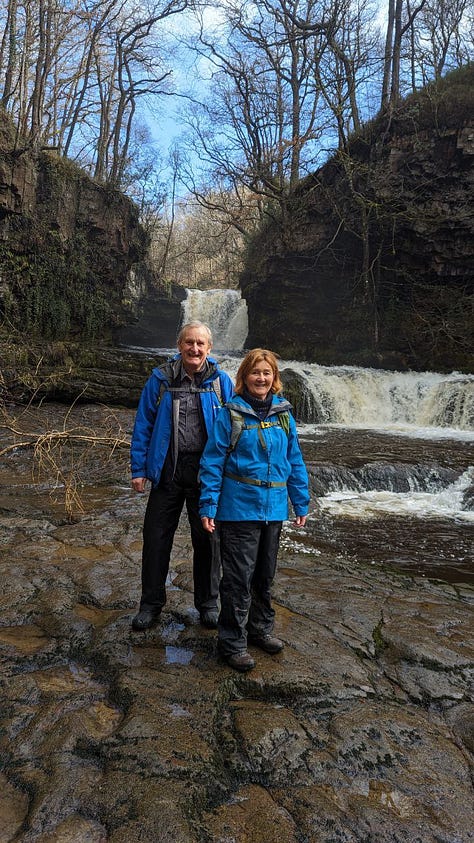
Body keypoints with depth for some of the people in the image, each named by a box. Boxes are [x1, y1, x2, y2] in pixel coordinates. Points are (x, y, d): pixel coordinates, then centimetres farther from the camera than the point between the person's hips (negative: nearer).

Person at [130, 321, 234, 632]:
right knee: (156, 538, 8)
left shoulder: (221, 382, 1)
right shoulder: (160, 379, 0)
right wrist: (139, 469, -2)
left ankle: (208, 603, 29)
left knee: (206, 539, 11)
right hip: (168, 469, 1)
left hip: (206, 471, 0)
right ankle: (151, 604, 26)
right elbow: (143, 425, 3)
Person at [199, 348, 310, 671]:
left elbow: (295, 460, 10)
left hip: (274, 508, 5)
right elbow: (213, 461, -8)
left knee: (265, 574, 18)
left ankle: (261, 629, 36)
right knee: (239, 577, 1)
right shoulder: (231, 414, -8)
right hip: (239, 507, -4)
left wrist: (301, 503, 9)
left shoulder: (283, 413, 5)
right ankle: (233, 642, 16)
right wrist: (208, 506, -12)